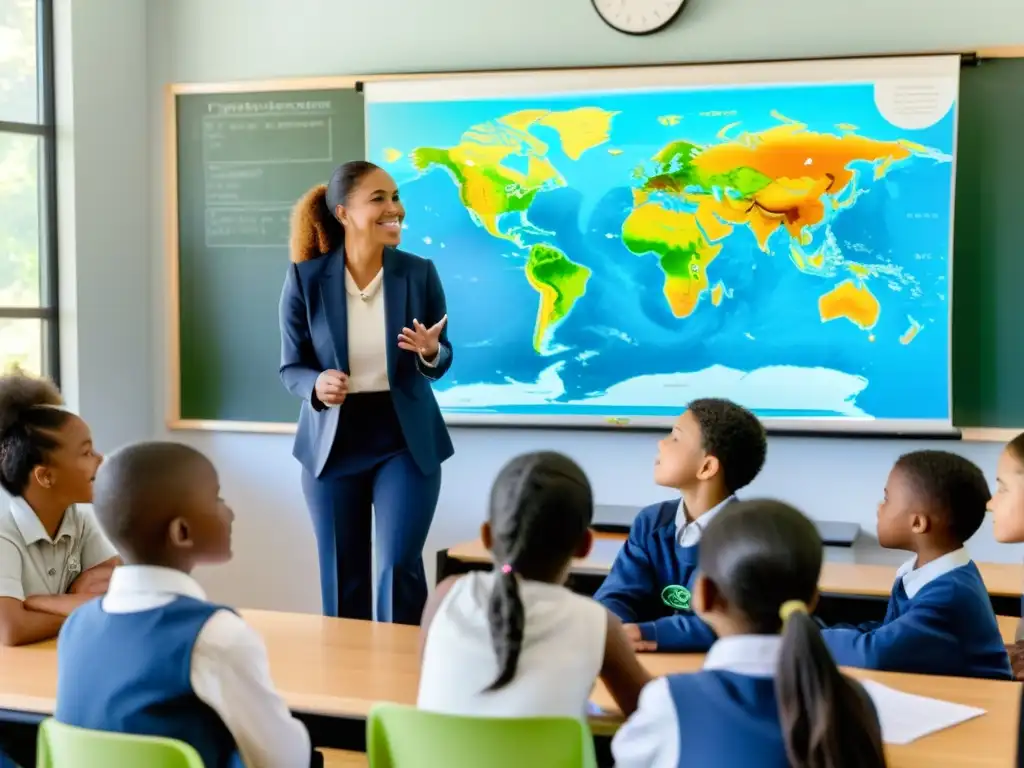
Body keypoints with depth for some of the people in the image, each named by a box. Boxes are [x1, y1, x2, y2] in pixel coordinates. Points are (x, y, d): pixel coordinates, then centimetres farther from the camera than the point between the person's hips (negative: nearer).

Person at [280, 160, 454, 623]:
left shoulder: (419, 273, -6)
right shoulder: (305, 279, -8)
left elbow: (440, 363, 4)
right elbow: (291, 367, -2)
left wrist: (430, 353, -20)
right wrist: (317, 386, -24)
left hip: (406, 440, 0)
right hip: (333, 443, 0)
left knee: (400, 567, -7)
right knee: (342, 581, 9)